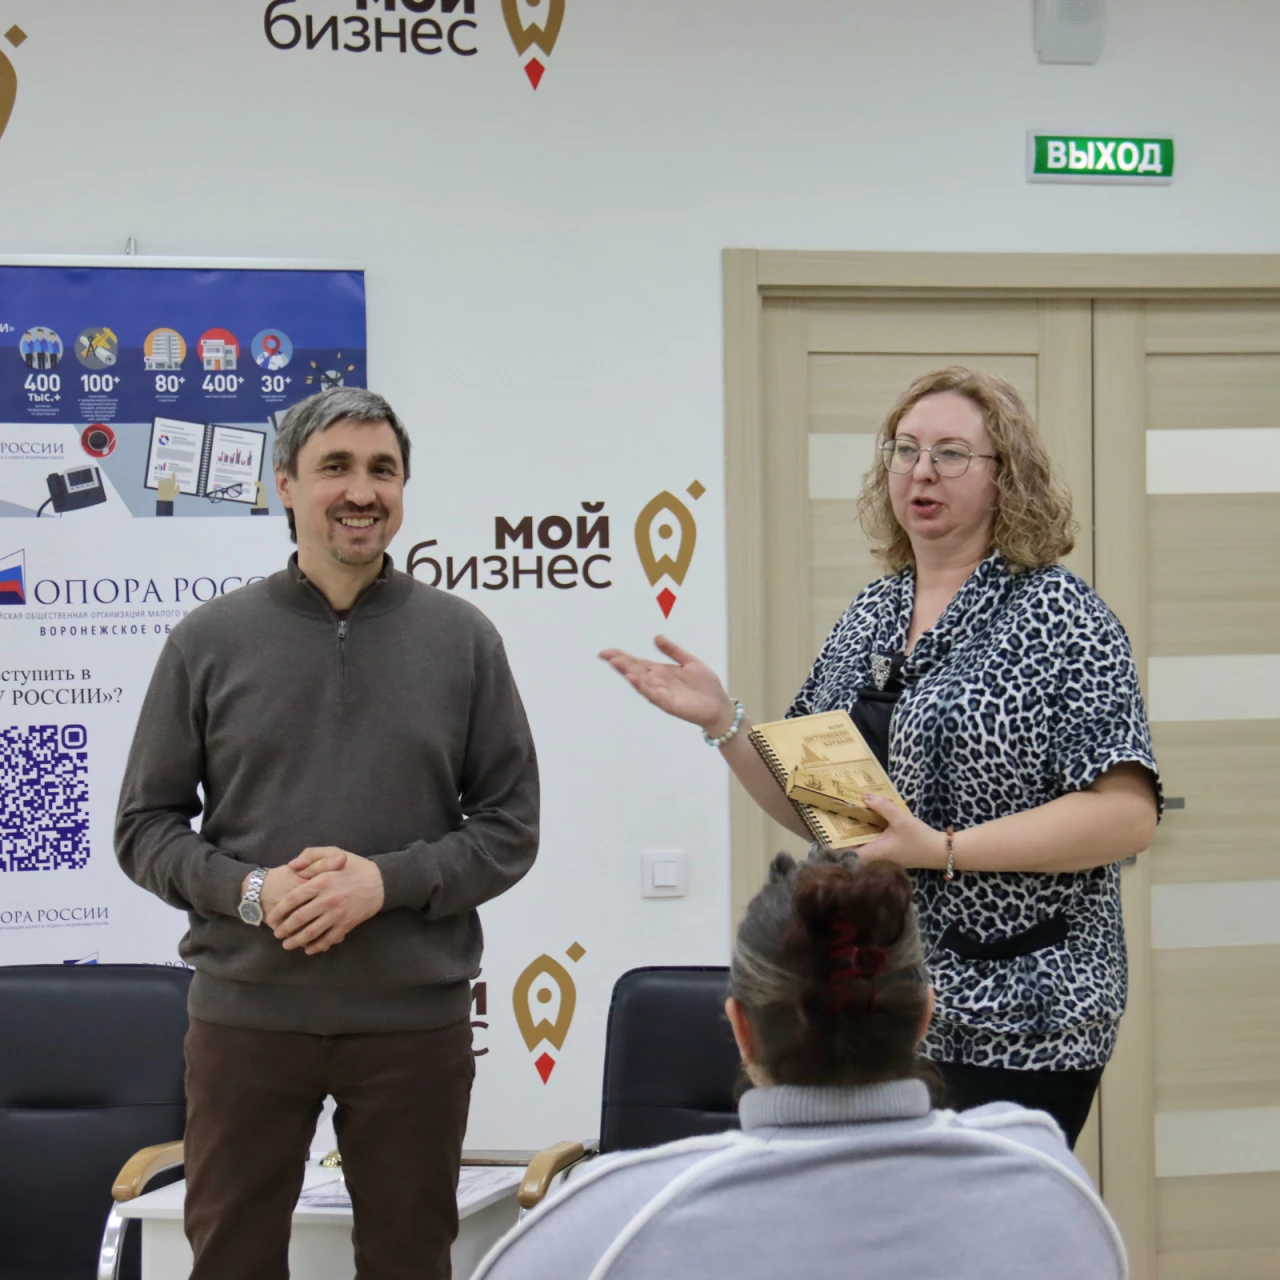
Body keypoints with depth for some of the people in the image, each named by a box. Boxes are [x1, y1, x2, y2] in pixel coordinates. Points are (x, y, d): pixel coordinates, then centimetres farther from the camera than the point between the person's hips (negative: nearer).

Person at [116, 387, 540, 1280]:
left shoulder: (461, 638, 3)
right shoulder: (211, 639, 2)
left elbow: (511, 828, 3)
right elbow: (146, 826, 4)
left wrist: (389, 881, -13)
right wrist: (247, 890, -13)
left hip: (415, 1013, 0)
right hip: (246, 1011, 0)